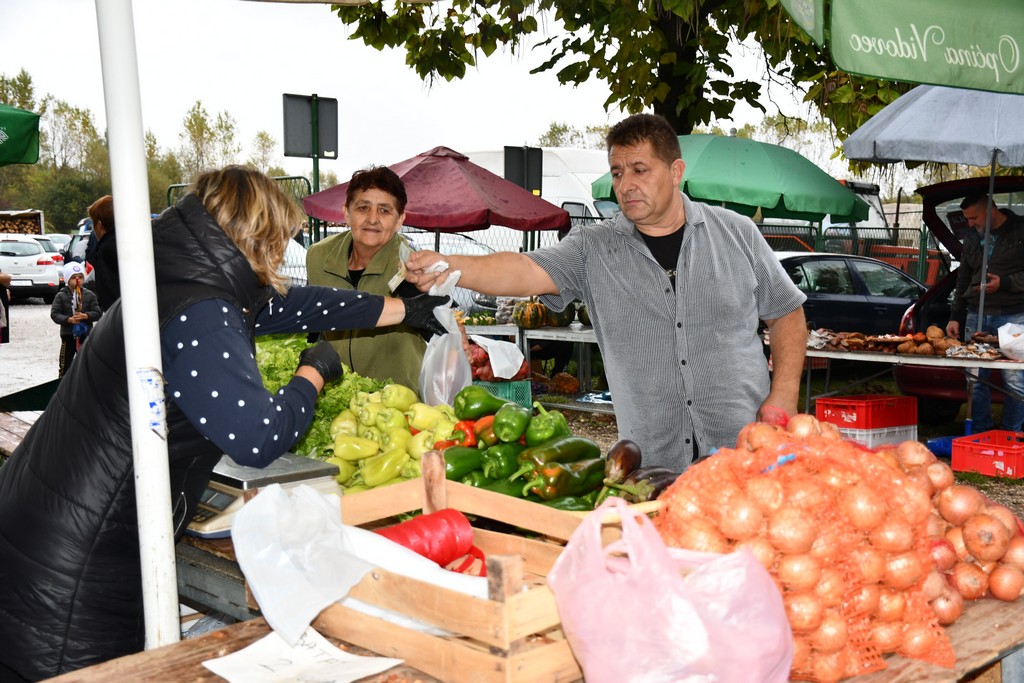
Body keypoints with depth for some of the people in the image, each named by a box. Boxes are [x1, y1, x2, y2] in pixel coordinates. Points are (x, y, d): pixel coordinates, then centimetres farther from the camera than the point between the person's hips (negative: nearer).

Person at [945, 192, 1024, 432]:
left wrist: (1004, 283, -14)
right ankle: (981, 432, 14)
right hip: (976, 316, 5)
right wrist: (955, 317, 14)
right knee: (975, 379, 4)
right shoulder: (972, 237, 16)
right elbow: (963, 280, 20)